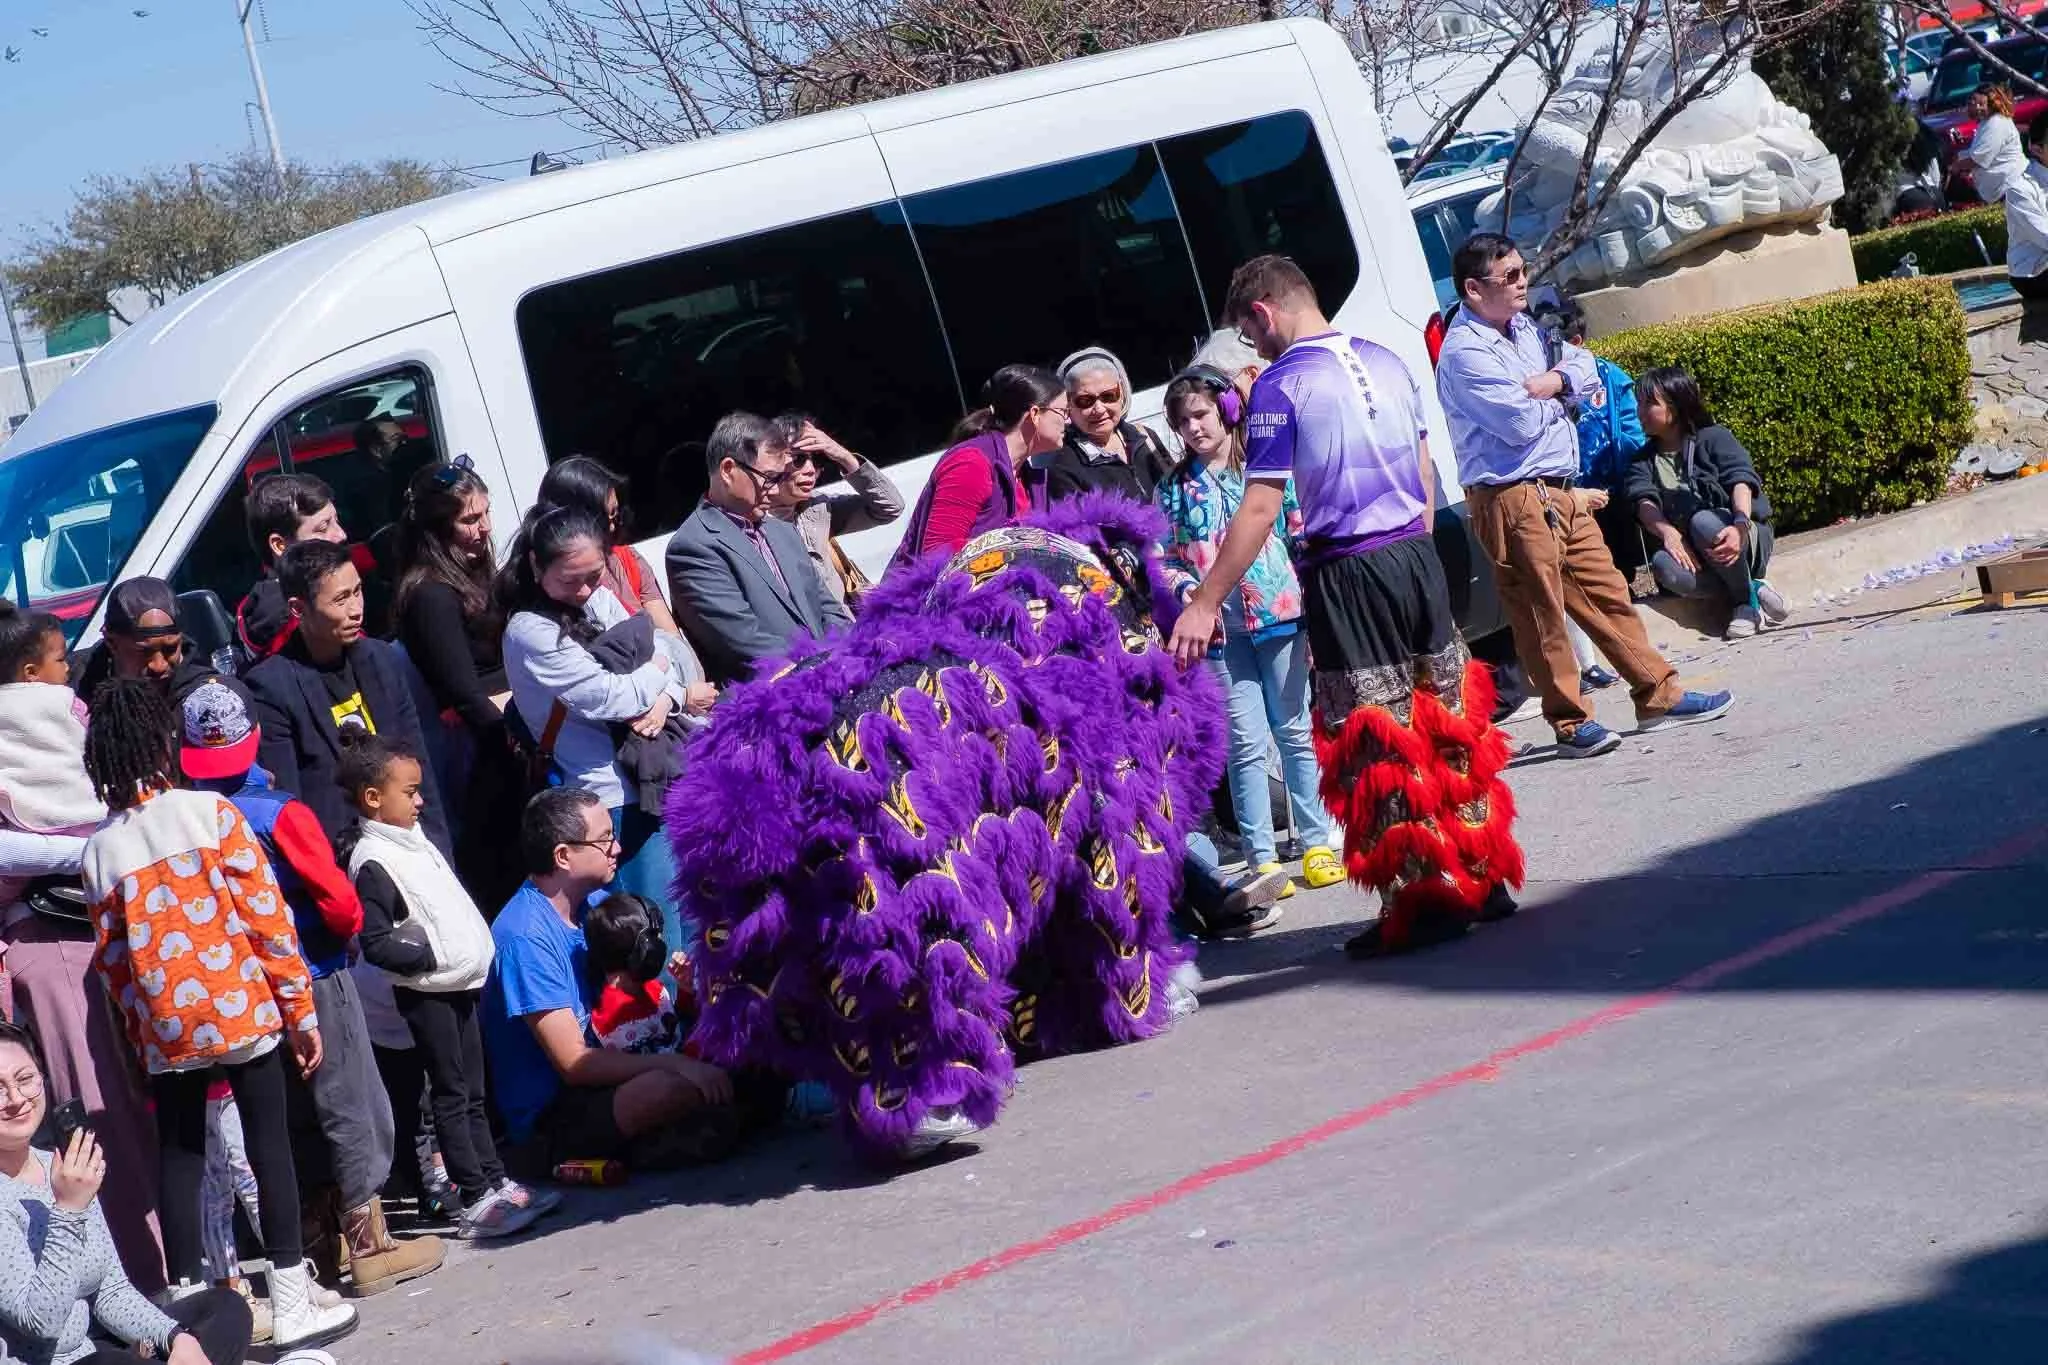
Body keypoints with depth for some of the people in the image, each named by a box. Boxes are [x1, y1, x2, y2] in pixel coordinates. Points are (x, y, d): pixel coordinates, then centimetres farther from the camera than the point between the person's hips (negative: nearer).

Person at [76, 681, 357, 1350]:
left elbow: (113, 957, 7)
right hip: (242, 1012, -3)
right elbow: (267, 916, -7)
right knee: (270, 1148, 5)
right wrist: (301, 1009, -1)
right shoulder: (211, 813, -5)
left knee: (180, 1159, 10)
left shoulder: (99, 849, 4)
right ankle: (292, 1304, 6)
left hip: (166, 1032, 3)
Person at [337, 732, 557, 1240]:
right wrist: (429, 957, -18)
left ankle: (497, 1183, 19)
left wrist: (479, 949, 14)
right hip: (426, 993, -9)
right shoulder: (373, 863, -17)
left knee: (473, 1093, 13)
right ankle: (477, 1202, -1)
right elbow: (377, 945, -21)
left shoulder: (412, 840, 11)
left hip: (459, 983, 9)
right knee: (451, 1095, -4)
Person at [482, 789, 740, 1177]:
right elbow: (574, 1063, -22)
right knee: (677, 1085, -33)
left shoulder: (593, 905, 6)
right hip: (547, 1119, -9)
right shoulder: (525, 936, -21)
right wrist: (676, 1063, -25)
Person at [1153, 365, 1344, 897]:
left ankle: (1317, 842, 13)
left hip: (1280, 614, -1)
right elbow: (1165, 559, 10)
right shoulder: (1173, 488, 8)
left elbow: (1301, 535, 3)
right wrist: (1186, 588, -10)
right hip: (1219, 627, 1)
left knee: (1296, 730, 6)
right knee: (1247, 743, 1)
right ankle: (1263, 858, 5)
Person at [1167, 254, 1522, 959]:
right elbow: (1424, 473, 16)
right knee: (1448, 722, 13)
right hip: (1417, 555, 7)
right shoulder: (1385, 361, 11)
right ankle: (1481, 879, 20)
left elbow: (1260, 509, -15)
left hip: (1348, 573, -7)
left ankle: (1423, 901, 3)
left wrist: (1204, 605, -12)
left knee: (1376, 742, 0)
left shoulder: (1283, 384, -10)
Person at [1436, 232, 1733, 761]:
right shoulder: (1465, 353, -15)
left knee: (1606, 592, 13)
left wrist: (1553, 382, -8)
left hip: (1561, 490, 9)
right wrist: (1561, 395, 0)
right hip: (1513, 499, -9)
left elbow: (1586, 369, 15)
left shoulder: (1523, 330, 14)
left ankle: (1658, 696, 21)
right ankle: (1571, 725, 7)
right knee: (1541, 616, -1)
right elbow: (1521, 423, -20)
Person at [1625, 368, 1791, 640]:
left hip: (1745, 538, -3)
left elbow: (1741, 481, -14)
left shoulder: (1713, 438, 3)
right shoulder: (1644, 460, 14)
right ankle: (1754, 590, -17)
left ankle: (1747, 599, -15)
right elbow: (1644, 502, -6)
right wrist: (1668, 533, -29)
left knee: (1704, 522, -37)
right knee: (1664, 566, -33)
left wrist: (1740, 526, -36)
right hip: (1690, 552, 3)